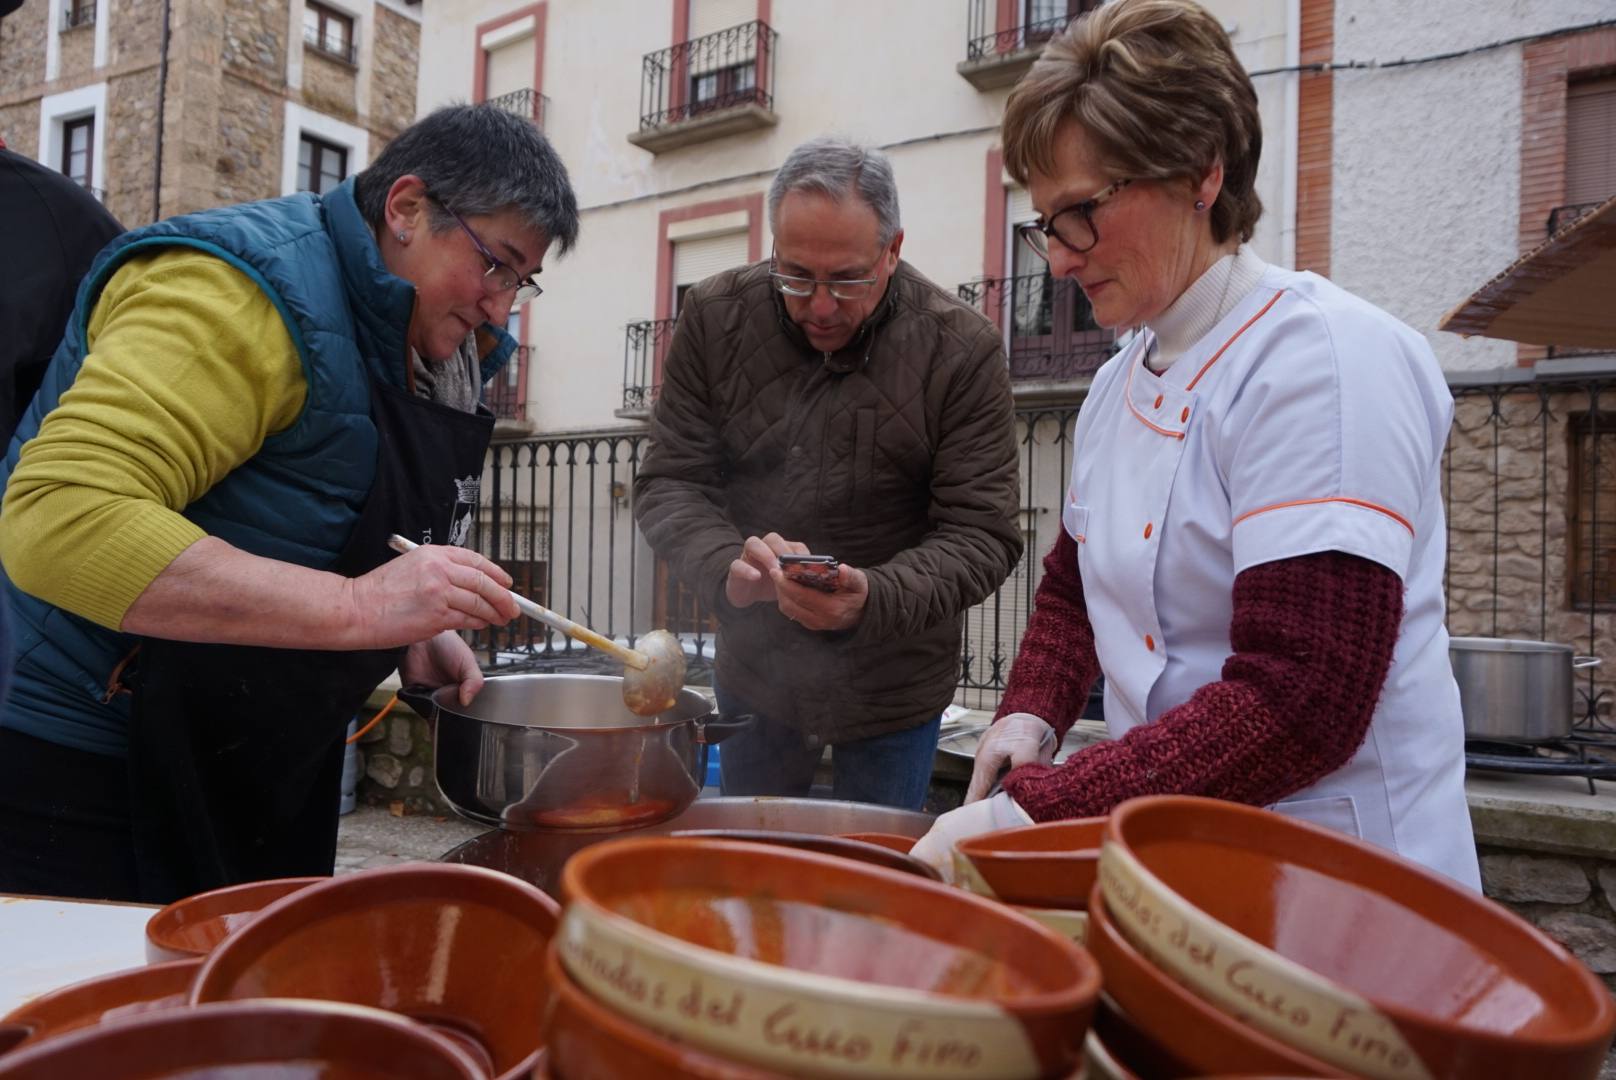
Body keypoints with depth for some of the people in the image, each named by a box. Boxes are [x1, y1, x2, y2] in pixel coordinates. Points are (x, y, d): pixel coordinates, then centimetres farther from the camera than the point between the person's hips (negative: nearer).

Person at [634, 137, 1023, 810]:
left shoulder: (963, 351, -18)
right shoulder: (715, 318, -10)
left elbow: (983, 535, -17)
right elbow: (668, 484, -8)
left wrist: (873, 598, -36)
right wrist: (727, 566, -29)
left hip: (893, 688, -2)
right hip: (753, 672, 3)